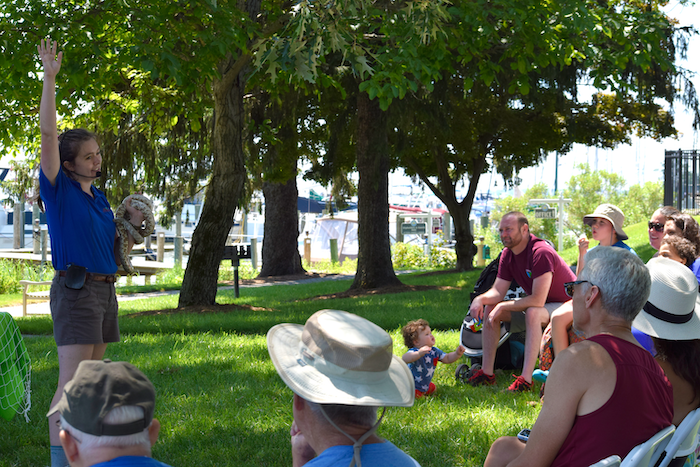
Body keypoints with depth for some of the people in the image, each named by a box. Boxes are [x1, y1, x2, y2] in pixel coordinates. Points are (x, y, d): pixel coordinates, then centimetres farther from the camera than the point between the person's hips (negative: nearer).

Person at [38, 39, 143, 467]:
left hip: (105, 289, 8)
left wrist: (130, 223, 10)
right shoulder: (59, 189, -6)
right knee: (71, 382, -13)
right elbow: (49, 135, -16)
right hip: (76, 290, -8)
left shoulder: (100, 197, 15)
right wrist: (50, 78, -20)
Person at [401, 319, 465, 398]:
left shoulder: (435, 351, -6)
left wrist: (457, 354, -14)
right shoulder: (414, 352, -33)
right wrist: (419, 354, -73)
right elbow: (405, 359, -55)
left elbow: (447, 359, 6)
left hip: (424, 385, 9)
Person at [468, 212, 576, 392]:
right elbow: (497, 291, -1)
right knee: (489, 308, -2)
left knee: (533, 312, -39)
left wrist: (503, 306, -25)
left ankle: (526, 379, -39)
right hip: (540, 304, 9)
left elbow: (538, 300, -33)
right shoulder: (508, 254, -2)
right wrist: (480, 299, -24)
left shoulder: (541, 252, -29)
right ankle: (487, 372, -4)